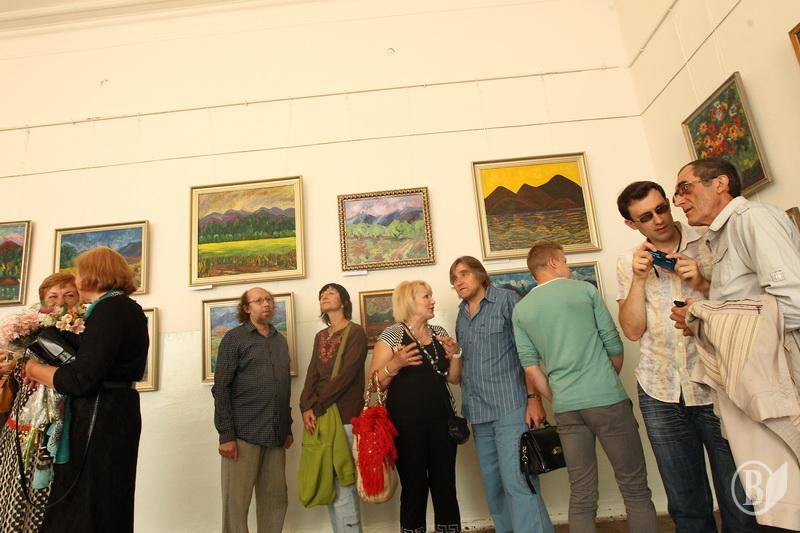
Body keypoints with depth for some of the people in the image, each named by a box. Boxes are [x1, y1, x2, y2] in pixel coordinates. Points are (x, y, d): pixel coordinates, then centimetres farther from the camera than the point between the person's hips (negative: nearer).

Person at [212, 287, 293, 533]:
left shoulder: (280, 341, 15)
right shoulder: (234, 338, -1)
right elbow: (221, 389, -7)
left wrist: (288, 428, 14)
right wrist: (226, 435, -13)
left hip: (275, 435, 5)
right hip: (244, 433, -5)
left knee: (276, 500, 9)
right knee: (236, 501, 2)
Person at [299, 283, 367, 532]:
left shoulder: (356, 332, -4)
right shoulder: (320, 336, 17)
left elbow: (346, 375, -14)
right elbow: (312, 374, 8)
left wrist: (317, 407, -14)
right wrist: (306, 407, -8)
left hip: (345, 417, -6)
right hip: (320, 416, 6)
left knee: (342, 483, -5)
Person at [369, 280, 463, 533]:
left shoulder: (439, 332, 11)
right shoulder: (392, 334, -4)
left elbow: (453, 378, 14)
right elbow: (374, 383, -7)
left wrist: (455, 354, -4)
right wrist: (395, 364, -23)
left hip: (441, 419, 4)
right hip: (407, 423, -4)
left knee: (446, 486, 8)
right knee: (414, 488, 5)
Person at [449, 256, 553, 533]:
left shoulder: (506, 300, -3)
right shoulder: (461, 317, 15)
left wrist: (534, 398, -12)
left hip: (510, 406, -6)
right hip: (478, 414, 6)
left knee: (517, 482, -9)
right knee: (493, 486, 12)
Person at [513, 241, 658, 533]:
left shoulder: (520, 310, 8)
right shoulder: (585, 290, 1)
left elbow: (531, 367, 4)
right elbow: (614, 347, 3)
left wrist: (559, 401, 14)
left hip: (566, 408, 3)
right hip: (606, 399, -3)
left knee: (581, 496, 11)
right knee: (635, 489, 9)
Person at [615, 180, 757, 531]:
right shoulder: (629, 263, 5)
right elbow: (633, 331, -3)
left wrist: (704, 284, -15)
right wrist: (640, 278, -12)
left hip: (716, 387, -1)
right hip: (661, 395, 2)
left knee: (740, 503, 7)